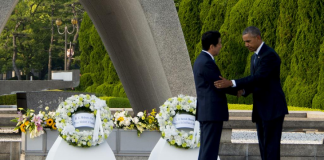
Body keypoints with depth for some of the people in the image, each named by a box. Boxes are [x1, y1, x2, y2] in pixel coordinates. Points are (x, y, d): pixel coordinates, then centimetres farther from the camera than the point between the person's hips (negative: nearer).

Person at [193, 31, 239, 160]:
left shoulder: (201, 60, 16)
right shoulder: (207, 63, -17)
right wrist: (238, 90, 3)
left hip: (205, 111, 10)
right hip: (212, 112, -10)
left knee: (206, 149, 11)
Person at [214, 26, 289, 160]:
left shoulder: (270, 55, -15)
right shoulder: (255, 57, 17)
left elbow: (258, 77, -25)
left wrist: (231, 83, -29)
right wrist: (243, 91, -1)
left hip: (273, 108, -10)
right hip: (260, 109, 10)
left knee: (271, 146, -10)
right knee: (263, 146, 8)